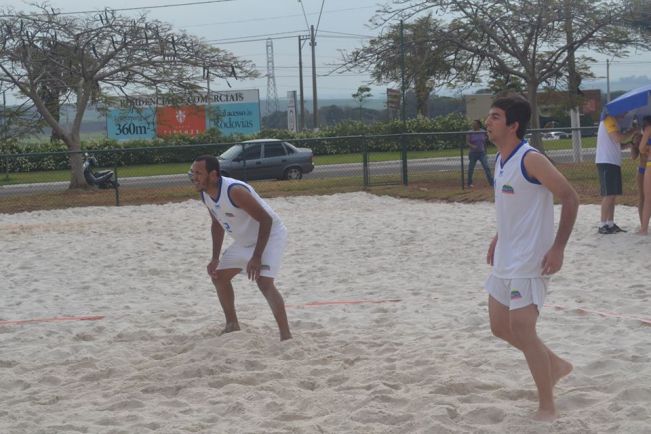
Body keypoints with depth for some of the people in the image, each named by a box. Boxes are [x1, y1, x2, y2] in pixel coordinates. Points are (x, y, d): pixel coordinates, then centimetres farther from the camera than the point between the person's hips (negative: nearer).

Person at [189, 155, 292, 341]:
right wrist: (215, 258, 3)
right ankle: (232, 325, 29)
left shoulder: (235, 191, -33)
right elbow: (217, 224, 9)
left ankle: (286, 336, -23)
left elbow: (266, 220, -30)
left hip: (270, 235, -9)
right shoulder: (205, 194, -7)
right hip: (245, 240, 9)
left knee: (264, 282, -26)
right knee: (219, 276, 14)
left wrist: (256, 257, -30)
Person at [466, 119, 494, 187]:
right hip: (473, 153, -1)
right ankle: (469, 183, 19)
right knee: (471, 169, 5)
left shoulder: (483, 132, 4)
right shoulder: (470, 133, -4)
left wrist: (485, 151, 16)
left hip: (481, 153, 1)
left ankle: (491, 182, -7)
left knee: (486, 167, -8)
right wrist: (472, 146, -28)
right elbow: (467, 142, -9)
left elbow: (484, 142, 13)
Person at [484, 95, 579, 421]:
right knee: (500, 327, 14)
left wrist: (558, 248, -21)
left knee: (522, 330, -10)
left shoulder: (530, 159, -18)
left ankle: (547, 407, 2)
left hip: (530, 261, -9)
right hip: (505, 260, 9)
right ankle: (555, 365, 34)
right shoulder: (501, 159, 9)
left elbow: (570, 198, -18)